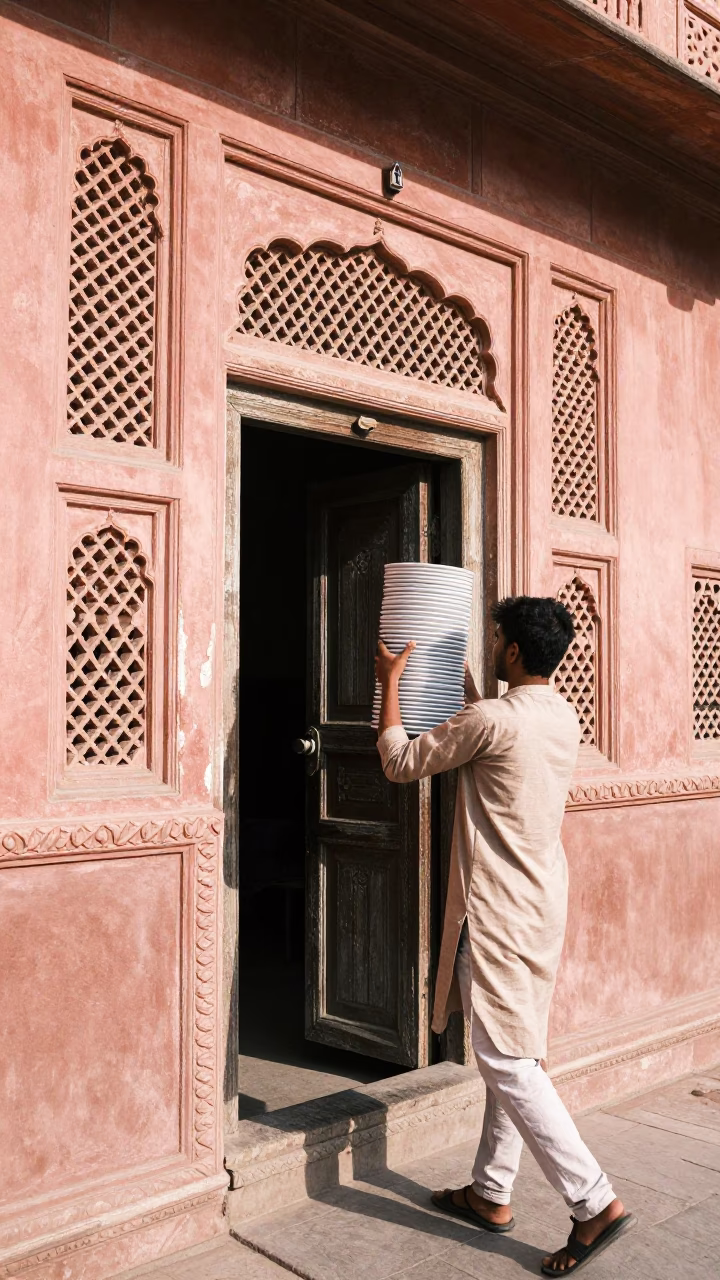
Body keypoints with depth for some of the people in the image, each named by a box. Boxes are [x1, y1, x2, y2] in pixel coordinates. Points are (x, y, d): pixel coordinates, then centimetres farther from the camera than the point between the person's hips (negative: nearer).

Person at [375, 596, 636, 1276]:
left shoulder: (491, 720, -19)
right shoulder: (564, 717, 6)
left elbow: (400, 762, -9)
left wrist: (390, 682, 2)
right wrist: (466, 689, 33)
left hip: (499, 912, -9)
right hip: (543, 906, 9)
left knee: (507, 1060, -3)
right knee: (513, 1054, 15)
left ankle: (595, 1202, -3)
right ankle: (490, 1194, 27)